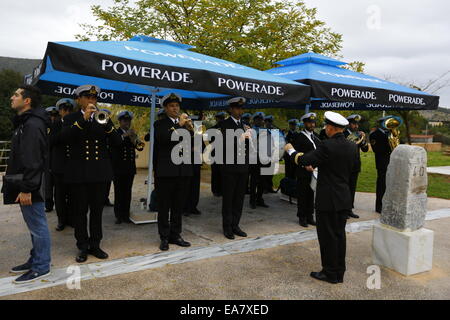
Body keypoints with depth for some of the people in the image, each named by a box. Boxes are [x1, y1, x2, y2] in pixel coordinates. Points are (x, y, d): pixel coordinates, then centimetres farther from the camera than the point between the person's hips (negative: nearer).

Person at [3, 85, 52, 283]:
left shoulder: (32, 124, -16)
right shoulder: (24, 123, 17)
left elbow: (32, 161, -23)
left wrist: (26, 188, -24)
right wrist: (22, 186, 19)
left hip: (30, 186, -11)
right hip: (25, 184, 11)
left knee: (37, 225, -1)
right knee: (34, 225, 18)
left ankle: (41, 267, 10)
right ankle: (35, 260, 30)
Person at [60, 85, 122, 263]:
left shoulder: (103, 118, 9)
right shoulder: (71, 119, 4)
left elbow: (116, 142, -2)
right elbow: (65, 138, -15)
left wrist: (106, 124, -20)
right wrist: (83, 119, -24)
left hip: (100, 172, 2)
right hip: (78, 172, -1)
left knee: (97, 211, 8)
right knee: (80, 212, 6)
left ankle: (95, 245, 20)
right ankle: (82, 247, 18)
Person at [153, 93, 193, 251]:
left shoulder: (185, 123, 15)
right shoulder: (160, 124, 2)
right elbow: (161, 139, -19)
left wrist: (189, 129, -10)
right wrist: (178, 125, -22)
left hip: (184, 171, 4)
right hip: (166, 171, -4)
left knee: (178, 206, 11)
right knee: (164, 207, 3)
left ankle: (175, 235, 22)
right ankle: (164, 238, 13)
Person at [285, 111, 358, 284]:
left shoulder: (327, 146, -19)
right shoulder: (352, 146, 4)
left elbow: (303, 161, -17)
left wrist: (290, 150, 4)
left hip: (328, 200, -7)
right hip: (344, 199, 7)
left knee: (327, 236, 4)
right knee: (339, 234, 15)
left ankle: (330, 273, 16)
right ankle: (339, 273, 26)